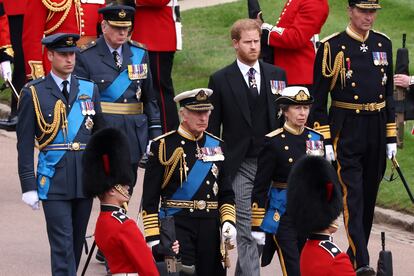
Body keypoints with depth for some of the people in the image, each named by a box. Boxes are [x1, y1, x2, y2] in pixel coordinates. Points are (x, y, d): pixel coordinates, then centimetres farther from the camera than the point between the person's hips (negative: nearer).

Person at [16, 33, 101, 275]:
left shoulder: (90, 89, 9)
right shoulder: (33, 93, -2)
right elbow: (25, 144, -2)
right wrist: (28, 185, -6)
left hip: (85, 179, 4)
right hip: (54, 181, -4)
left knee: (77, 241, 11)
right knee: (62, 245, -10)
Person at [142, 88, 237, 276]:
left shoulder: (216, 146, 12)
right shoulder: (163, 147, -3)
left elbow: (226, 193, 17)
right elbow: (150, 198, -4)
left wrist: (228, 221, 0)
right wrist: (153, 237, -9)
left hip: (210, 228, 5)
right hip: (176, 226, -5)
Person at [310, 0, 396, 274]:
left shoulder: (383, 44, 9)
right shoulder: (333, 47, -6)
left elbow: (389, 93, 16)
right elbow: (319, 97, -5)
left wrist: (391, 137, 11)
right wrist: (324, 140, -10)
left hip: (377, 130, 5)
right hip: (346, 133, -5)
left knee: (369, 196, 11)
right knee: (352, 196, -11)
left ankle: (355, 252, 24)